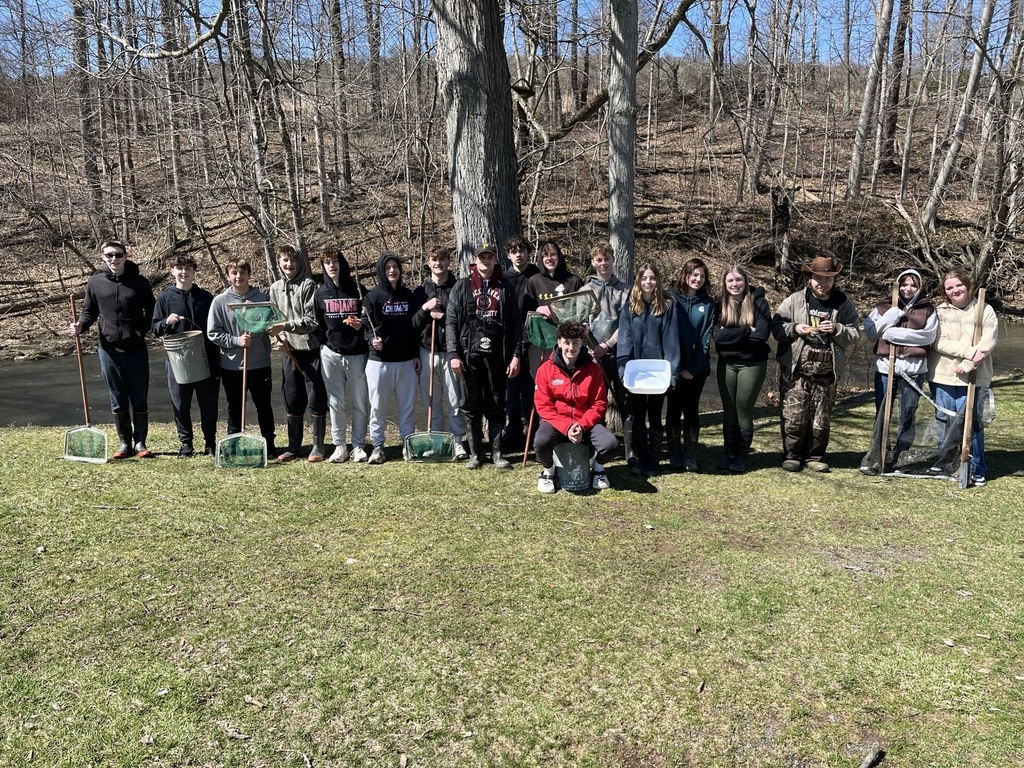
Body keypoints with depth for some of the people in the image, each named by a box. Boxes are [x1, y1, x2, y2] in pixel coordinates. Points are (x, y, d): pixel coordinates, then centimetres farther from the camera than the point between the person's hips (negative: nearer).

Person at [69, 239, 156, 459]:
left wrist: (142, 330, -6)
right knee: (118, 401, 8)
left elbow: (151, 311, 8)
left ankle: (140, 442, 15)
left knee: (140, 399, 4)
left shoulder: (139, 282, -1)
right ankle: (124, 443, 19)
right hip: (109, 350, 1)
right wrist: (80, 325, -8)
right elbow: (89, 311, 10)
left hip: (136, 349, -1)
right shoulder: (95, 283, 2)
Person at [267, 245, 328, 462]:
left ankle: (318, 446, 11)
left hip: (311, 350, -4)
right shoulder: (276, 288, 9)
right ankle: (293, 446, 21)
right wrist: (280, 337, -3)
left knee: (316, 400, 1)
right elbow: (274, 319, 14)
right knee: (292, 401, 10)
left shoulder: (308, 285, -7)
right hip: (289, 352, 5)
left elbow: (312, 321, -13)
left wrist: (286, 325, -20)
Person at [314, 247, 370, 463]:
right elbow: (318, 324, 13)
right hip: (331, 354, 2)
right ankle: (339, 446, 14)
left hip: (357, 354, -1)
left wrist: (362, 324, -14)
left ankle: (358, 445, 14)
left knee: (360, 403, 4)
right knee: (335, 403, 5)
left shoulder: (358, 289, 1)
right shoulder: (320, 293, 7)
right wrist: (321, 346, 7)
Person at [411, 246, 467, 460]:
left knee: (455, 401, -2)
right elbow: (412, 325, 9)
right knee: (431, 401, 7)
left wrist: (444, 316, -12)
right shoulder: (420, 291, 11)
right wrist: (424, 308, -8)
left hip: (451, 351, -3)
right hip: (427, 351, 3)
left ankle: (457, 442, 6)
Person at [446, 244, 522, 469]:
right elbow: (451, 322, 2)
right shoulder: (462, 287, 6)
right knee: (472, 406, 6)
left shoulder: (505, 288, 8)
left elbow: (515, 323, 5)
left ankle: (497, 452, 14)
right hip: (470, 355, 0)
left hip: (496, 356, 0)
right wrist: (453, 354, -7)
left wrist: (516, 355, -3)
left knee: (496, 406, 5)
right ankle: (475, 453, 16)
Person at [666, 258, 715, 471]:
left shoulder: (708, 304, 5)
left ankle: (690, 458, 12)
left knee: (691, 410, 5)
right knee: (674, 409, 4)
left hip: (696, 367, 1)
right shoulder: (672, 299, 1)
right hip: (674, 366, -1)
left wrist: (693, 368, -9)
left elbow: (706, 338, -1)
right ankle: (675, 457, 11)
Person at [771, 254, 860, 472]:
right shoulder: (794, 300, 2)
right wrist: (794, 329, -16)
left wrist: (837, 329, -15)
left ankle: (814, 457, 23)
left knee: (821, 421, 8)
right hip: (795, 372, -2)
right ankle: (792, 455, 15)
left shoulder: (844, 304, 6)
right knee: (794, 418, -1)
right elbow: (776, 328, 2)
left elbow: (854, 336, 4)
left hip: (826, 375, 2)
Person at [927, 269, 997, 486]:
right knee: (944, 423, 9)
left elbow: (988, 341, -7)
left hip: (972, 377, -1)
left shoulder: (985, 310, 4)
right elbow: (939, 343, -8)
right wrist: (969, 351, -20)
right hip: (942, 376, 1)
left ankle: (977, 470, 11)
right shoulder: (939, 312, 4)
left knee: (971, 423, -1)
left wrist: (968, 364, -19)